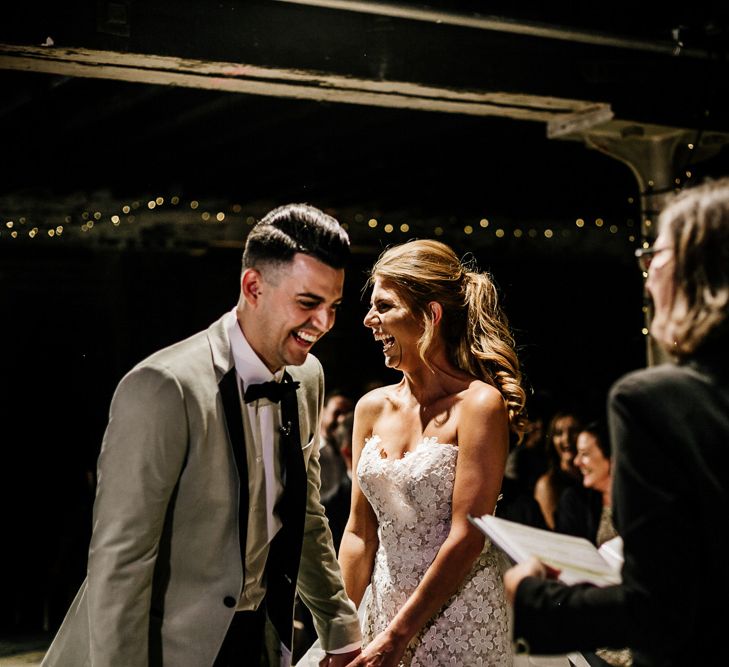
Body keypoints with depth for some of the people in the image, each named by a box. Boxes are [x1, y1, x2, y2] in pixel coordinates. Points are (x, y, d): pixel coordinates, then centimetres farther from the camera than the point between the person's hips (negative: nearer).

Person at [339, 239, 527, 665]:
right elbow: (359, 534, 5)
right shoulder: (373, 409, 4)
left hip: (459, 623, -5)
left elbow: (467, 539, -17)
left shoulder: (479, 404, -13)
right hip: (382, 609, 5)